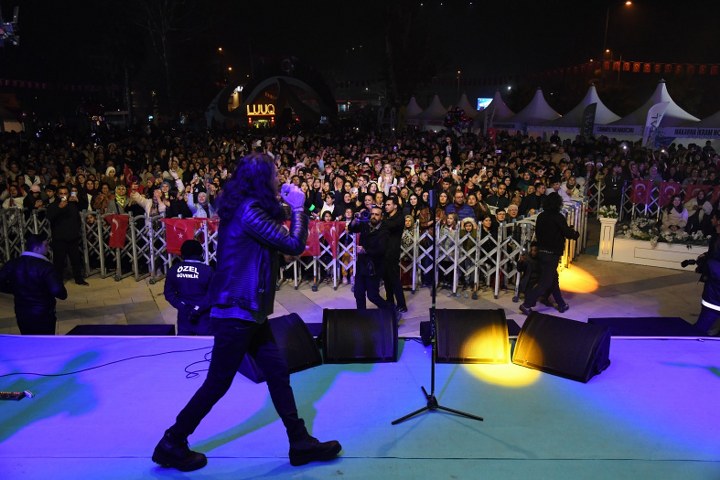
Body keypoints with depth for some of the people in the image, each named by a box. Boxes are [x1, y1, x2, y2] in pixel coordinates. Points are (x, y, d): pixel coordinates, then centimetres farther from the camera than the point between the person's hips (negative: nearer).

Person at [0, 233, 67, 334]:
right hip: (43, 315, -5)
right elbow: (57, 290, -31)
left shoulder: (12, 264, -2)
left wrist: (17, 290, 12)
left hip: (21, 315, 5)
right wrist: (63, 294, -9)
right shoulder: (45, 266, -20)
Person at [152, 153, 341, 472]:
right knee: (218, 383, 3)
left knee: (277, 372, 12)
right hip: (236, 311, -10)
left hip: (249, 310, 10)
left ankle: (301, 443, 21)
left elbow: (280, 243, 15)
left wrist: (289, 207, 9)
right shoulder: (249, 210, -19)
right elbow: (294, 244, -18)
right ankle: (171, 444, 21)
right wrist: (298, 207, -6)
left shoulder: (249, 208, 11)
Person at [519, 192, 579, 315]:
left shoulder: (541, 216, 4)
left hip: (542, 251, 7)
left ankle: (561, 304, 28)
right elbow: (567, 233, -10)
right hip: (552, 253, -7)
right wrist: (575, 233, 11)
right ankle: (527, 304, -8)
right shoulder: (558, 217, -15)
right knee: (545, 282, -2)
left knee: (553, 278, 18)